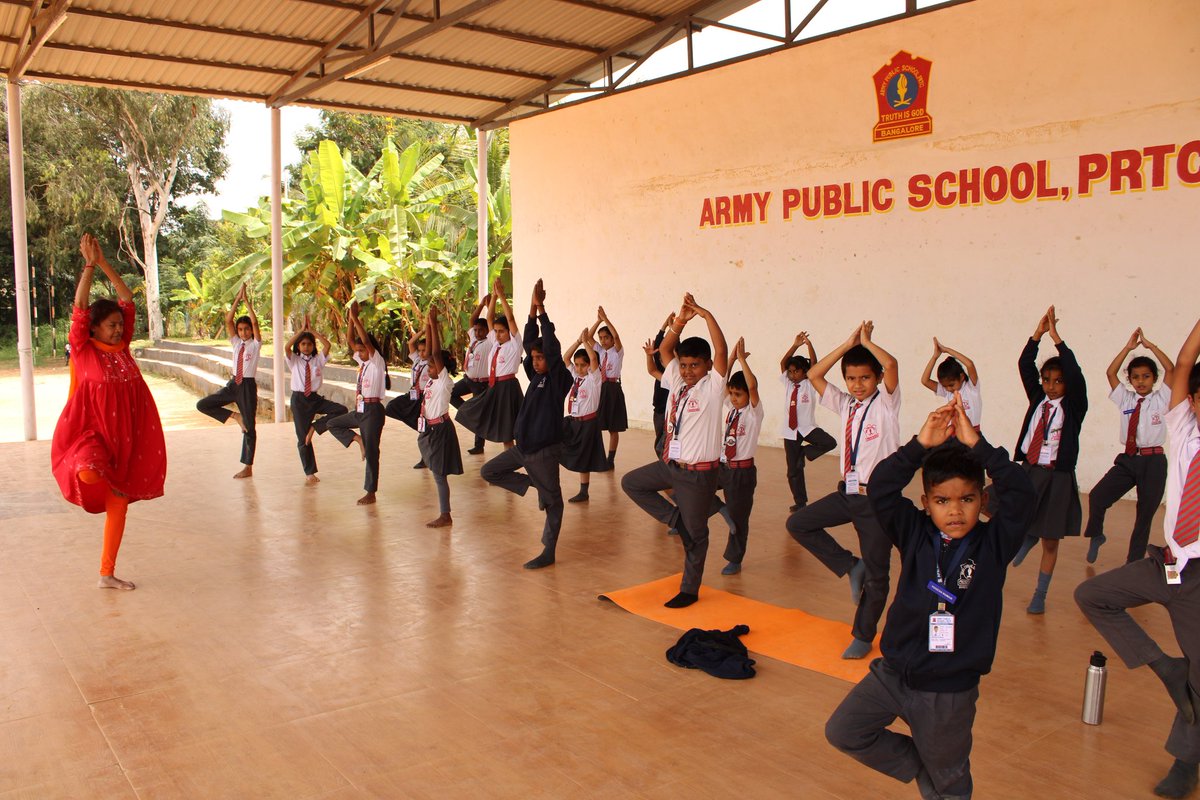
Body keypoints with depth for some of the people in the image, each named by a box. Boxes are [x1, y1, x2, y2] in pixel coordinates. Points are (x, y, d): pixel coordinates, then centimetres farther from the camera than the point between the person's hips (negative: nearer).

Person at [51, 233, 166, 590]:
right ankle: (78, 470, 0)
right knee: (91, 475, -39)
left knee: (118, 504, 9)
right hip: (90, 433, -5)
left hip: (124, 438, 5)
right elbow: (80, 307, -16)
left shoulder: (122, 347, 7)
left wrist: (104, 263, 1)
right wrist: (89, 265, -20)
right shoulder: (83, 350, -4)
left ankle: (107, 574, 21)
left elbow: (127, 299, 6)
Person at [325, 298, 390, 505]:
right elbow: (350, 341, 10)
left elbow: (366, 340, -22)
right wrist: (351, 318, 0)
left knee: (371, 452, -4)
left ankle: (371, 493, 3)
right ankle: (357, 439, 7)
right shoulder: (362, 362, 13)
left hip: (373, 410, -8)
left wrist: (356, 318, -20)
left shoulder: (377, 362, -9)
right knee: (332, 424, 10)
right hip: (359, 410, 8)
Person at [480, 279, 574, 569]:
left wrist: (541, 308, -19)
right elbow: (529, 342, 5)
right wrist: (532, 309, -2)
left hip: (545, 449, -8)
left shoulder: (559, 377, -11)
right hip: (522, 446, 8)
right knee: (489, 472, 10)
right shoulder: (536, 375, 8)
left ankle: (548, 552, 11)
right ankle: (531, 483, 20)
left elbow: (551, 344, -21)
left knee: (551, 501, 2)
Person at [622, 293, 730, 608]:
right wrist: (680, 320, -8)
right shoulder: (677, 383, 4)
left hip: (698, 473, -7)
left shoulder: (712, 388, -13)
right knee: (631, 483, 12)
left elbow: (722, 351, -25)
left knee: (695, 533, 5)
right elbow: (665, 349, 5)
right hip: (669, 464, 7)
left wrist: (706, 314, -25)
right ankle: (675, 520, 11)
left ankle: (689, 590, 20)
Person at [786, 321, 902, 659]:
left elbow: (891, 365, -26)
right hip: (848, 492, 6)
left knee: (876, 574, 3)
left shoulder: (886, 403, -7)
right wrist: (848, 343, -2)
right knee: (798, 523, -5)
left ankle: (863, 636, 21)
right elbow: (814, 375, 3)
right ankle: (850, 567, 6)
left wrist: (867, 341, -10)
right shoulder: (845, 404, 8)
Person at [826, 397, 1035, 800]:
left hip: (948, 691, -2)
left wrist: (975, 444, -27)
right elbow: (881, 488, -20)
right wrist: (921, 444, -28)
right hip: (893, 672, 2)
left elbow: (1019, 493, -24)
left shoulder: (993, 544, -10)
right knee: (843, 732, 5)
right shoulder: (914, 535, -6)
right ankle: (917, 765, 25)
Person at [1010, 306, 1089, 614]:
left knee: (1050, 541, 7)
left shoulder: (1073, 405, -4)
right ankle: (1028, 535, 13)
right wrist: (1038, 333, -14)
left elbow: (1075, 373, -20)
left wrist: (1056, 337, -23)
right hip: (1028, 472, 3)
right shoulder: (1037, 398, 6)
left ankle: (1040, 595, 22)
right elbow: (1024, 365, -3)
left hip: (1057, 477, -3)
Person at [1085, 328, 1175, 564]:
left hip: (1153, 461, -2)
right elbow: (1110, 373, 3)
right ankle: (1096, 535, 11)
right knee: (1097, 496, -15)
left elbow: (1170, 369, -8)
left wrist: (1150, 345, -7)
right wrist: (1129, 347, 0)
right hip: (1127, 459, 2)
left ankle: (1134, 561, 15)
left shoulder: (1161, 399, 4)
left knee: (1146, 512, 3)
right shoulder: (1126, 399, 11)